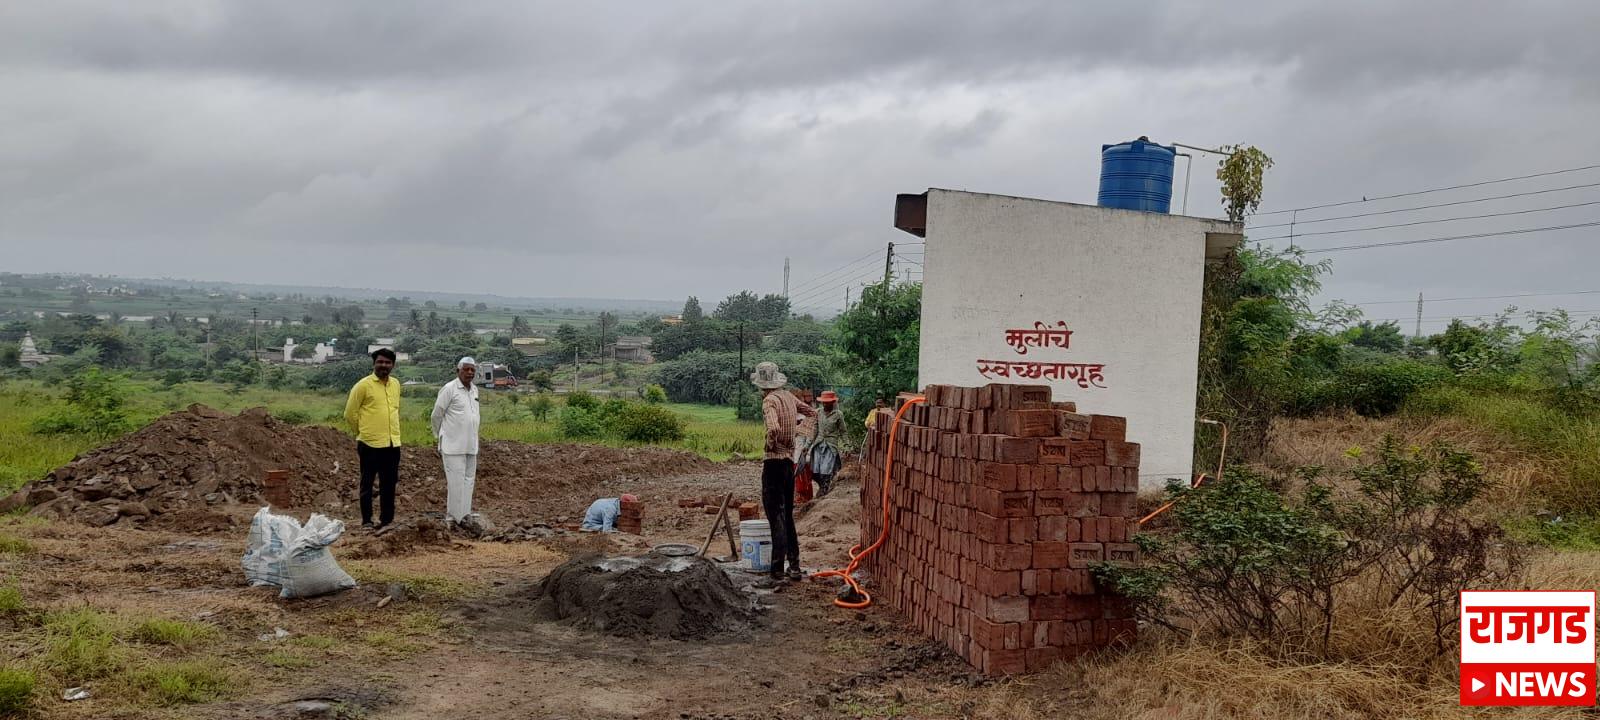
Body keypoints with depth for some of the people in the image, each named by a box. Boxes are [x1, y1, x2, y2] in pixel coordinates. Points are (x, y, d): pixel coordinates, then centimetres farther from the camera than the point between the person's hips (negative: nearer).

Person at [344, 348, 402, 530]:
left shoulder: (396, 385, 10)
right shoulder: (363, 385, -7)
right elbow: (350, 414, -2)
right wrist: (363, 431, 8)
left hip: (393, 443, 5)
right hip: (370, 444, -5)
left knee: (389, 484, 10)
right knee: (367, 484, 5)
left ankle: (387, 520, 19)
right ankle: (366, 521, 13)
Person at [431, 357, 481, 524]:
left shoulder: (474, 390, 10)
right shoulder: (449, 389, -11)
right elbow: (436, 415, -5)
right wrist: (441, 437, 5)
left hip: (471, 446, 7)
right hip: (454, 446, -7)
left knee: (469, 481, 10)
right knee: (455, 482, -5)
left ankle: (465, 516, 17)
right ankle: (452, 519, 0)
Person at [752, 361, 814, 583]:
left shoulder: (770, 401, -15)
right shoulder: (789, 397, 9)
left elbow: (774, 428, -31)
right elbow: (812, 412, 22)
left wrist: (771, 443, -13)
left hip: (774, 460, -8)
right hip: (789, 460, 8)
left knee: (776, 516, -6)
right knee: (787, 514, 16)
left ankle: (778, 570, -6)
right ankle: (794, 566, 19)